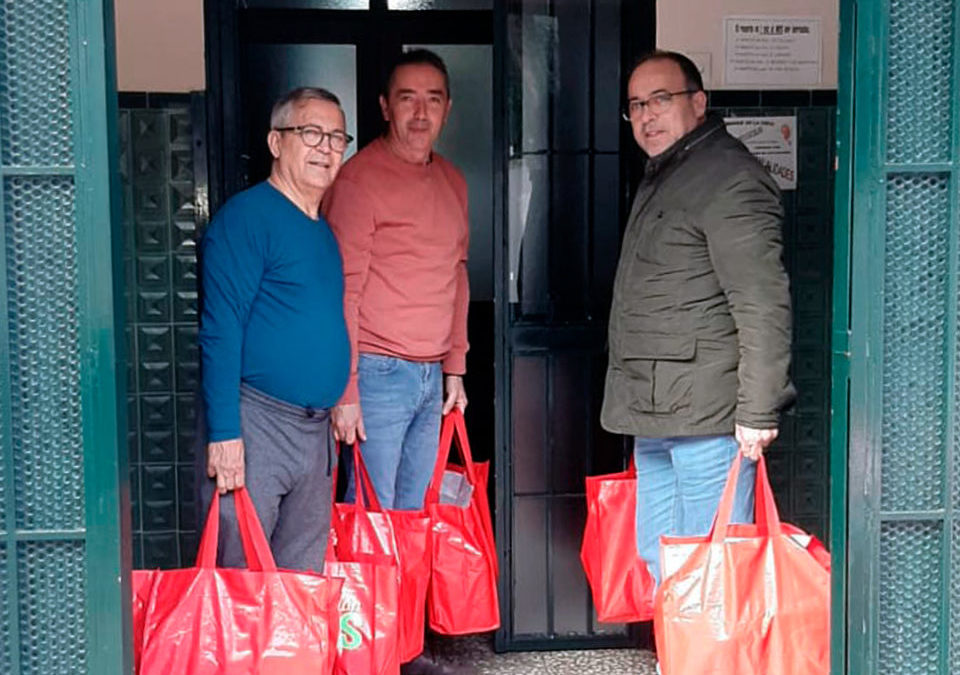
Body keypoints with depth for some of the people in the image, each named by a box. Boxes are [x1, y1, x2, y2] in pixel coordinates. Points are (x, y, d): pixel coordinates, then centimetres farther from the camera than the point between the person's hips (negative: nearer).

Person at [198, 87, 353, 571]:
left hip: (317, 431, 8)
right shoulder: (246, 216, -9)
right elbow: (220, 331, -15)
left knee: (305, 580, 14)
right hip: (255, 422, -8)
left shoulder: (324, 230, 16)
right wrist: (224, 433, -20)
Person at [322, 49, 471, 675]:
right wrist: (345, 390, -14)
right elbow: (344, 288, -12)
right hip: (379, 373, -7)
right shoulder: (360, 179, -9)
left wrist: (455, 367, 16)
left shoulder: (452, 181, 14)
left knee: (412, 518, 12)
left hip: (433, 377, 7)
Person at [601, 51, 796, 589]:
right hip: (656, 415, 10)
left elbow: (763, 306, -19)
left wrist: (759, 410, -21)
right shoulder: (661, 178, 20)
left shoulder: (730, 180, -13)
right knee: (657, 559, 17)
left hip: (708, 415, -10)